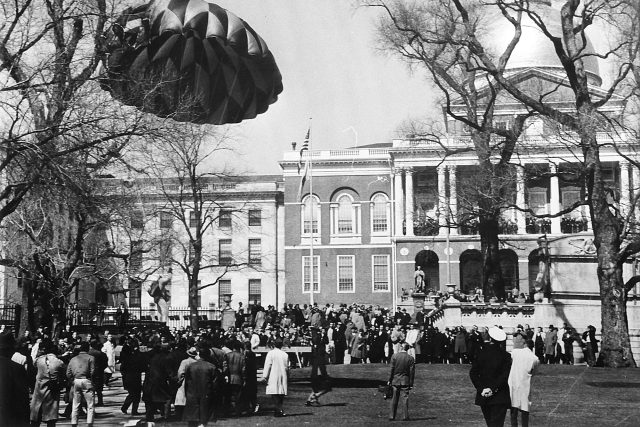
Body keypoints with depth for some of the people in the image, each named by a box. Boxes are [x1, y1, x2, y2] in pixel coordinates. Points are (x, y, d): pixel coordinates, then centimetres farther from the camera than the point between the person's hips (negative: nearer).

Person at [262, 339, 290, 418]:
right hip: (283, 377, 4)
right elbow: (287, 367, 12)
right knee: (281, 394, 10)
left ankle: (279, 410, -17)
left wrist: (265, 376, -6)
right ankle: (279, 409, 12)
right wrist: (287, 377, 21)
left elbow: (267, 365, -8)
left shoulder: (271, 353, -4)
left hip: (273, 377, -4)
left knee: (275, 395, -6)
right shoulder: (285, 355, 8)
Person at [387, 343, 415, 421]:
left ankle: (391, 416, 9)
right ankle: (405, 416, -3)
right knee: (405, 399, 1)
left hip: (395, 380, 1)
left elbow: (391, 369, -4)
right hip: (405, 381, -1)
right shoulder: (410, 358, -4)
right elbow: (412, 372, -3)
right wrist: (411, 384, 3)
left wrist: (390, 380, 4)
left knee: (394, 399, 8)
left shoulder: (394, 356, -5)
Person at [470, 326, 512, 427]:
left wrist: (481, 388, -7)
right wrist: (493, 388, -13)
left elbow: (473, 373, -5)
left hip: (483, 396, 3)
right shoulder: (505, 356, -7)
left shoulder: (480, 353, -1)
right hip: (499, 397, -3)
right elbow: (505, 377, -14)